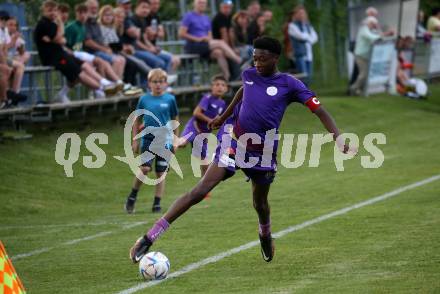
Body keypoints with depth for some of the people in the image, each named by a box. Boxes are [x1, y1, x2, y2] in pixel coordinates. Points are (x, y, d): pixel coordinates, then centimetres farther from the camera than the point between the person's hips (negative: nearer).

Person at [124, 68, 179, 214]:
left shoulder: (170, 99, -1)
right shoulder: (144, 99, 2)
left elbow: (175, 120, 9)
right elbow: (137, 120, 11)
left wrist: (176, 140, 8)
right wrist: (135, 140, 9)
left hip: (165, 140, 0)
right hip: (148, 138, 0)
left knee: (161, 173, 3)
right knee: (144, 168, -14)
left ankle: (157, 203, 11)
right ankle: (132, 197, 3)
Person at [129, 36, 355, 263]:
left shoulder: (289, 84, -9)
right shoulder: (249, 75, 1)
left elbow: (319, 111, -12)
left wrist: (339, 140, -23)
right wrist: (223, 117, 36)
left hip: (263, 152, 0)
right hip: (234, 143, 0)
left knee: (260, 203, 15)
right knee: (200, 191, -15)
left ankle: (265, 236, 53)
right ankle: (149, 238, -20)